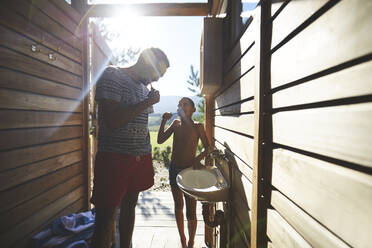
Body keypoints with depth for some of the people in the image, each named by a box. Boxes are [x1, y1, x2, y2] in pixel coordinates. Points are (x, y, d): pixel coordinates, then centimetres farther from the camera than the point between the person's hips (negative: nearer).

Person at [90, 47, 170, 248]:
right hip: (114, 158, -6)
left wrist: (148, 159, 15)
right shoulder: (112, 76, -6)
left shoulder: (145, 88, 15)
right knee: (105, 215, 4)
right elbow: (113, 120, -20)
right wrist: (147, 102, -11)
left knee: (129, 207, 19)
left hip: (140, 158, 7)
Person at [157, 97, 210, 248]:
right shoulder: (176, 124, 2)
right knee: (178, 206, 20)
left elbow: (208, 148, -5)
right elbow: (160, 140, -1)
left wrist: (198, 158, -22)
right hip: (174, 169, 4)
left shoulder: (197, 127, -9)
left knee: (190, 212, 5)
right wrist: (163, 122, -10)